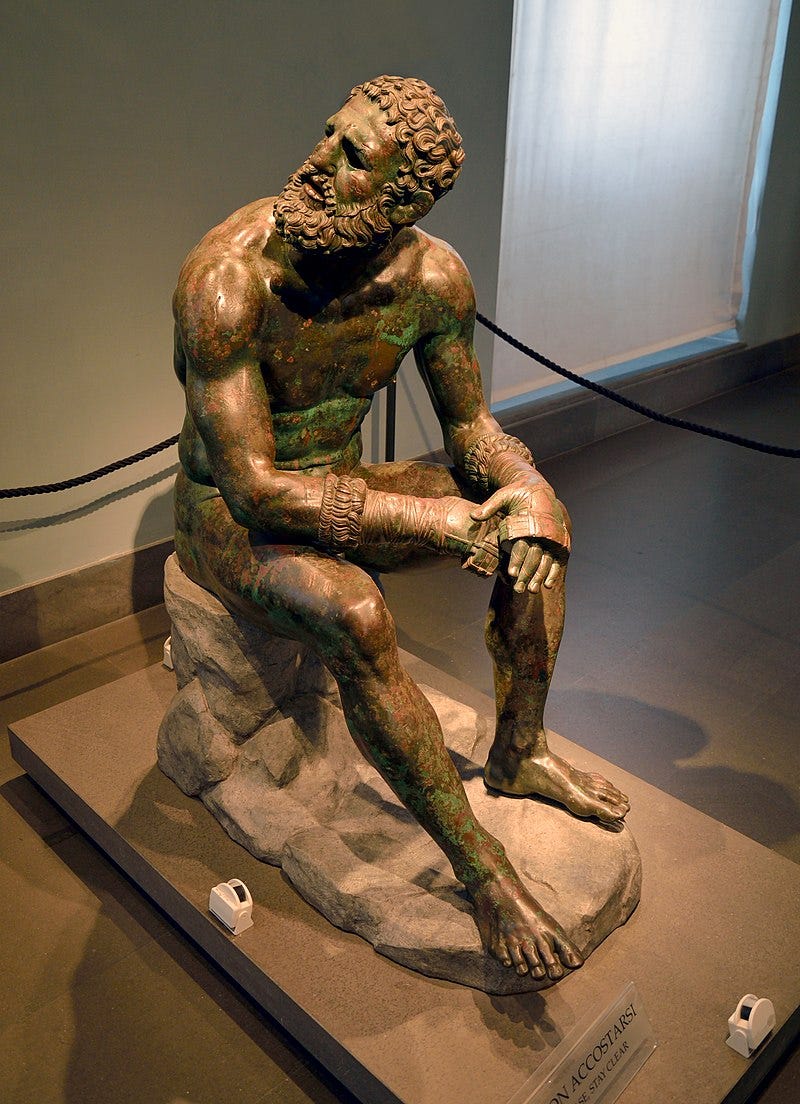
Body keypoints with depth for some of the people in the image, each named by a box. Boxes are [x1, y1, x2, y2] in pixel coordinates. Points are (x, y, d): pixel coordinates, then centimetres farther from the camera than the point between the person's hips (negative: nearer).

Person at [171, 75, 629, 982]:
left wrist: (524, 486, -22)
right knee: (352, 615, -37)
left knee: (538, 520, -5)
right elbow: (253, 486, -30)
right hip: (232, 518, -6)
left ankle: (519, 753, 7)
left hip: (340, 490, 6)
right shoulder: (229, 278, -28)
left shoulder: (432, 276, -10)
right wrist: (432, 520, -31)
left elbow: (469, 426, 1)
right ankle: (479, 867, -19)